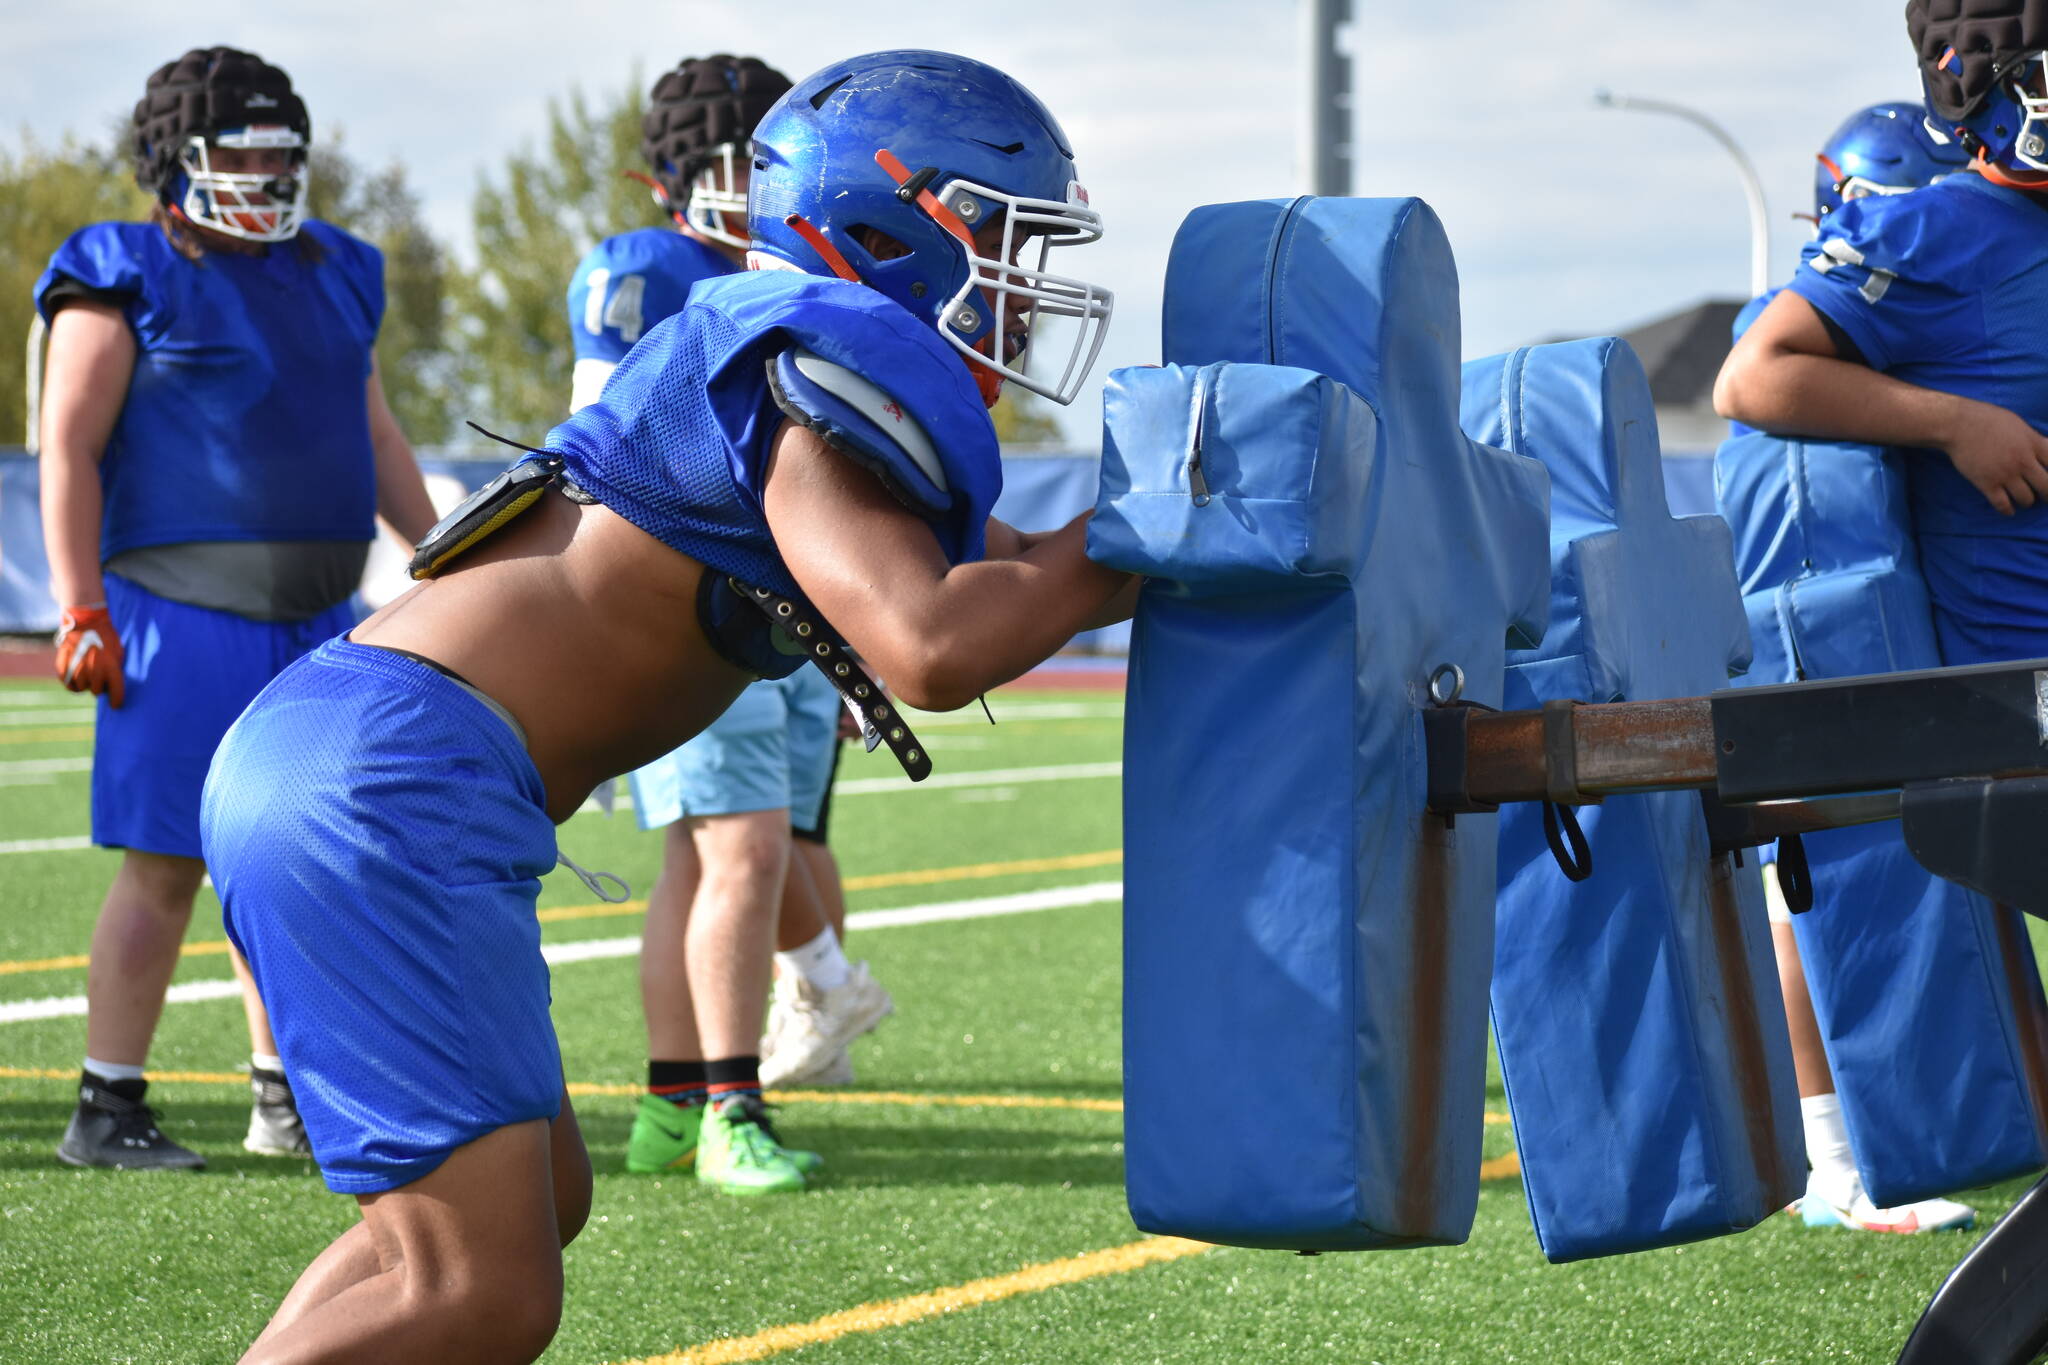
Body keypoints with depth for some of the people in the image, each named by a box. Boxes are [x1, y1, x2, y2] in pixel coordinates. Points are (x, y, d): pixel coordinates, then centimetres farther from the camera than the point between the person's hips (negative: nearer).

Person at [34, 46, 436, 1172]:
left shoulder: (327, 276, 16)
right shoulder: (126, 279, -4)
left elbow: (373, 437, 24)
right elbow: (69, 449, -7)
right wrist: (81, 612, -13)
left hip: (317, 620, 7)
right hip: (186, 614, -7)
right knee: (164, 866, -6)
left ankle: (284, 1101, 19)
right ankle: (106, 1111, -1)